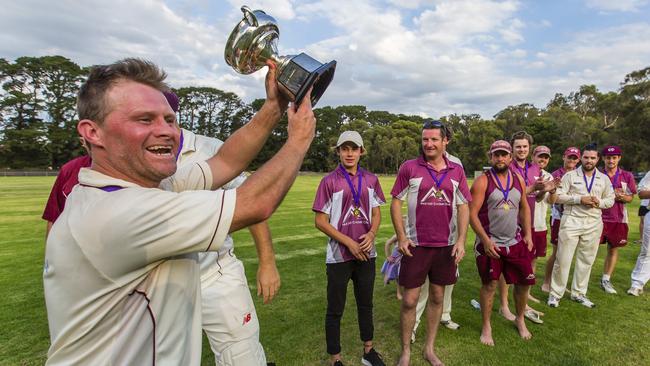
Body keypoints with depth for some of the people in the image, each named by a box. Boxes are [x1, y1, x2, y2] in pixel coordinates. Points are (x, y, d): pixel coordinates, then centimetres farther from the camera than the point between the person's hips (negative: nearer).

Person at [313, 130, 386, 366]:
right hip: (339, 255, -4)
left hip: (366, 253, 4)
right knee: (335, 309, 8)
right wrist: (349, 242, -15)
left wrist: (371, 234, -10)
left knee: (366, 304, 20)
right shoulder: (329, 181, -9)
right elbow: (320, 221, -9)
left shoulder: (371, 180, 4)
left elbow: (376, 213, 11)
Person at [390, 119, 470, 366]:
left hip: (447, 246, 3)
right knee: (410, 300, 4)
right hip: (416, 245, -3)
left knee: (437, 297, 14)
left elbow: (463, 207, 6)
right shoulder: (409, 168, -5)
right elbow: (396, 202, -3)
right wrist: (401, 237, -9)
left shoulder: (456, 171, 4)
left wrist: (461, 241, -2)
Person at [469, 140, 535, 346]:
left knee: (524, 282, 11)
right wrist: (485, 240, -18)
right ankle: (486, 327, 23)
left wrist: (528, 234, 8)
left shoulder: (519, 180, 7)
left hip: (516, 242, 5)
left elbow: (524, 208, 16)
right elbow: (472, 213, -14)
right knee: (489, 285, 4)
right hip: (489, 243, -5)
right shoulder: (483, 181, -11)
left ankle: (520, 320, 37)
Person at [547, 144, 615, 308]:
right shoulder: (570, 176, 0)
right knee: (563, 260, -2)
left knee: (586, 261, 11)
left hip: (593, 224, 4)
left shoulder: (604, 179, 10)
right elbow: (558, 197, -6)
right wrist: (579, 199, -17)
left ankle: (578, 293, 26)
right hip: (571, 222, -4)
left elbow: (610, 200, 12)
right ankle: (555, 294, 10)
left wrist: (599, 202, -9)